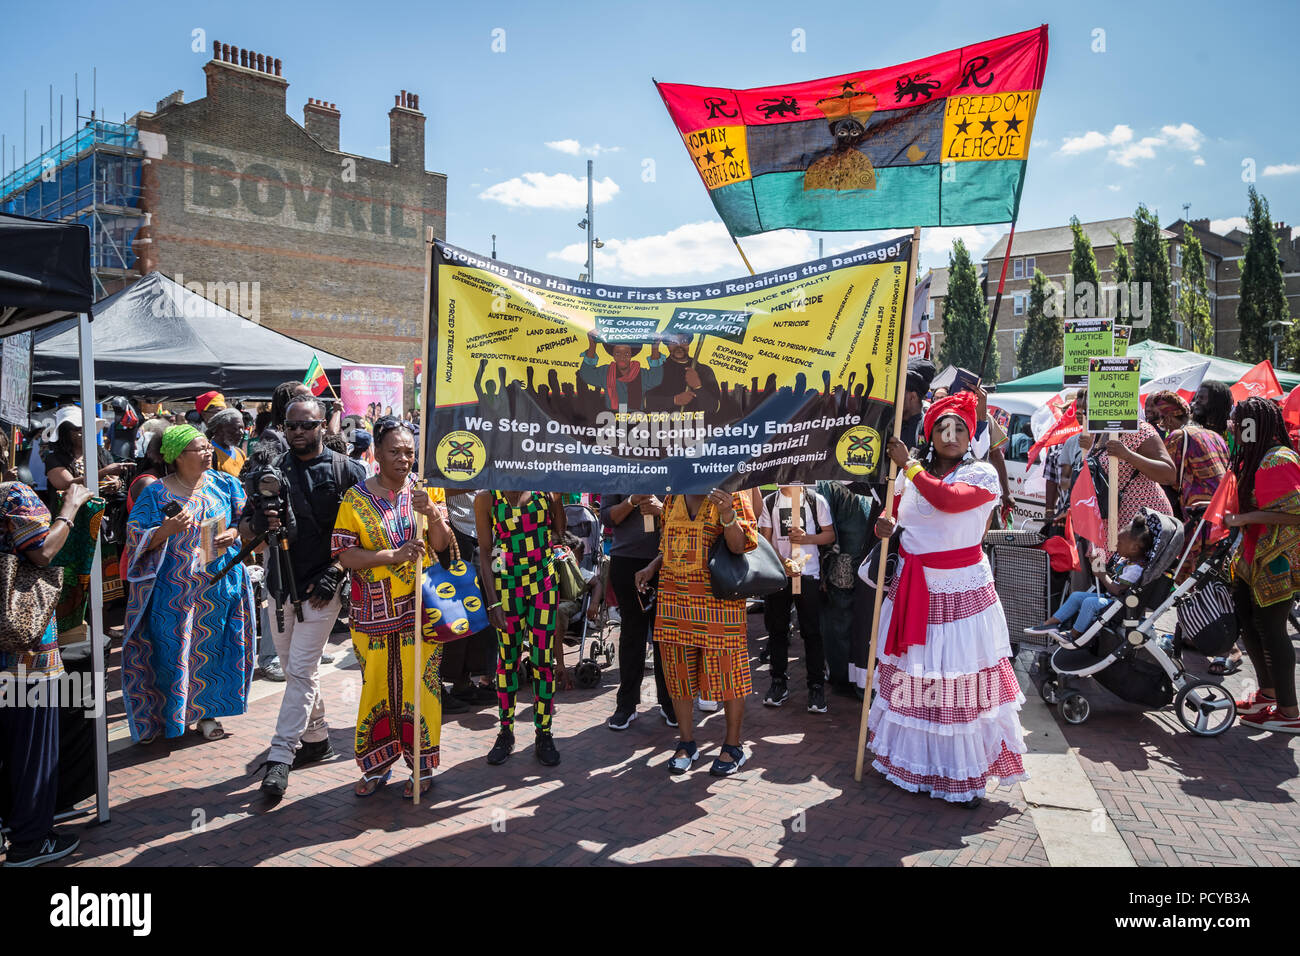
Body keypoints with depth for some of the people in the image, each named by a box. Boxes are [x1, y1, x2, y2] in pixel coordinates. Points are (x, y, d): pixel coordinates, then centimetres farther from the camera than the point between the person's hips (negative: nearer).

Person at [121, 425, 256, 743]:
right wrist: (167, 530, -23)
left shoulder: (225, 484, 5)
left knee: (211, 648, 8)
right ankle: (160, 717, 17)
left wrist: (234, 533, -9)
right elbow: (137, 538, -6)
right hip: (174, 589, -3)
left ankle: (206, 712, 22)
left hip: (219, 585, 3)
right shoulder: (156, 493, -4)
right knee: (171, 650, 1)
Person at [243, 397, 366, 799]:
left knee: (301, 669, -7)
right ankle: (317, 738, 31)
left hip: (322, 585, -5)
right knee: (295, 667, 15)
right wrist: (258, 523, -15)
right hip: (281, 584, 5)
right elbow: (244, 532, 8)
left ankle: (280, 756, -3)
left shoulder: (346, 470, -3)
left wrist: (334, 571, -14)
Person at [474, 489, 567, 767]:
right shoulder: (486, 498, -2)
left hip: (544, 581, 1)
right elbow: (485, 552, -3)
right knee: (507, 658, 7)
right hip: (507, 585, -1)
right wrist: (492, 601, -8)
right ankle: (506, 732, 21)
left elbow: (559, 532, 13)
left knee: (544, 658, 2)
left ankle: (543, 734, 13)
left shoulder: (547, 489, 2)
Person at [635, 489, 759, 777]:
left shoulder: (732, 496, -2)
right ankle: (687, 744, 23)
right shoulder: (672, 500, 13)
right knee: (679, 672, 8)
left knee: (726, 672, 0)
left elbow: (739, 546, -12)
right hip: (674, 599, 5)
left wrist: (727, 514, -29)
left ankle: (733, 746, 16)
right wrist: (652, 567, 7)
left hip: (718, 600, -5)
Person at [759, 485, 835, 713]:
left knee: (811, 631, -1)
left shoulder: (815, 500, 3)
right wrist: (784, 562, -13)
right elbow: (766, 540, 3)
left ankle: (816, 686, 7)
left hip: (809, 574, -2)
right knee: (777, 629, 7)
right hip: (778, 574, 2)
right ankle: (778, 683, 19)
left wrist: (807, 538, -13)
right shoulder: (769, 503, 8)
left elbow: (830, 535, 6)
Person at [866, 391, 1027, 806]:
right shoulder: (910, 475, 7)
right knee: (910, 674, 9)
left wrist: (907, 465, -17)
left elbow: (948, 499, -26)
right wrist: (884, 525, -3)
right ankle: (913, 760, 25)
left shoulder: (981, 474, -6)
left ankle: (965, 773, 10)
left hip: (960, 592, -4)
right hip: (912, 589, 4)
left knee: (961, 677, -2)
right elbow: (889, 509, 21)